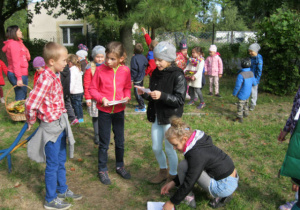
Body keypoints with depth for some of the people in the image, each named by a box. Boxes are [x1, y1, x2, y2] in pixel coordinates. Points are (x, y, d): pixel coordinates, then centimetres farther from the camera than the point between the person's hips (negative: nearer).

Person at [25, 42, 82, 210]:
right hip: (51, 126, -8)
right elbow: (31, 104, -27)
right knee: (53, 164, 7)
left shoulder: (56, 76, 4)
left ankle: (62, 190, 41)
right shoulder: (46, 79, -24)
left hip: (60, 124, 8)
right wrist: (31, 122, -11)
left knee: (61, 161, 22)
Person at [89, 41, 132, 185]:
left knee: (120, 141, 15)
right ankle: (102, 170, 25)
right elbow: (92, 89, -4)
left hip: (119, 110, 2)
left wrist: (126, 97, -12)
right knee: (104, 143, 8)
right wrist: (101, 98, -20)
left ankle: (120, 166, 36)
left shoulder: (125, 71, -6)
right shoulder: (100, 70, -11)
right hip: (104, 111, -2)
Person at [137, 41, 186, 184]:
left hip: (171, 118, -6)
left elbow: (180, 100, -17)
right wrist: (144, 94, -9)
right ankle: (163, 171, 39)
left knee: (169, 148, 6)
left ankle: (173, 176, 29)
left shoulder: (177, 76, -14)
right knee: (156, 148, 15)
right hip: (157, 117, 6)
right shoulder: (156, 73, 5)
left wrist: (162, 96, -29)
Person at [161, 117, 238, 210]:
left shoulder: (197, 154, -25)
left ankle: (189, 199, 3)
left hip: (225, 186, -9)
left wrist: (171, 202, -8)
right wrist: (173, 182, 10)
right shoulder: (198, 141, 2)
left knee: (183, 165, -16)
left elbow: (189, 183, -20)